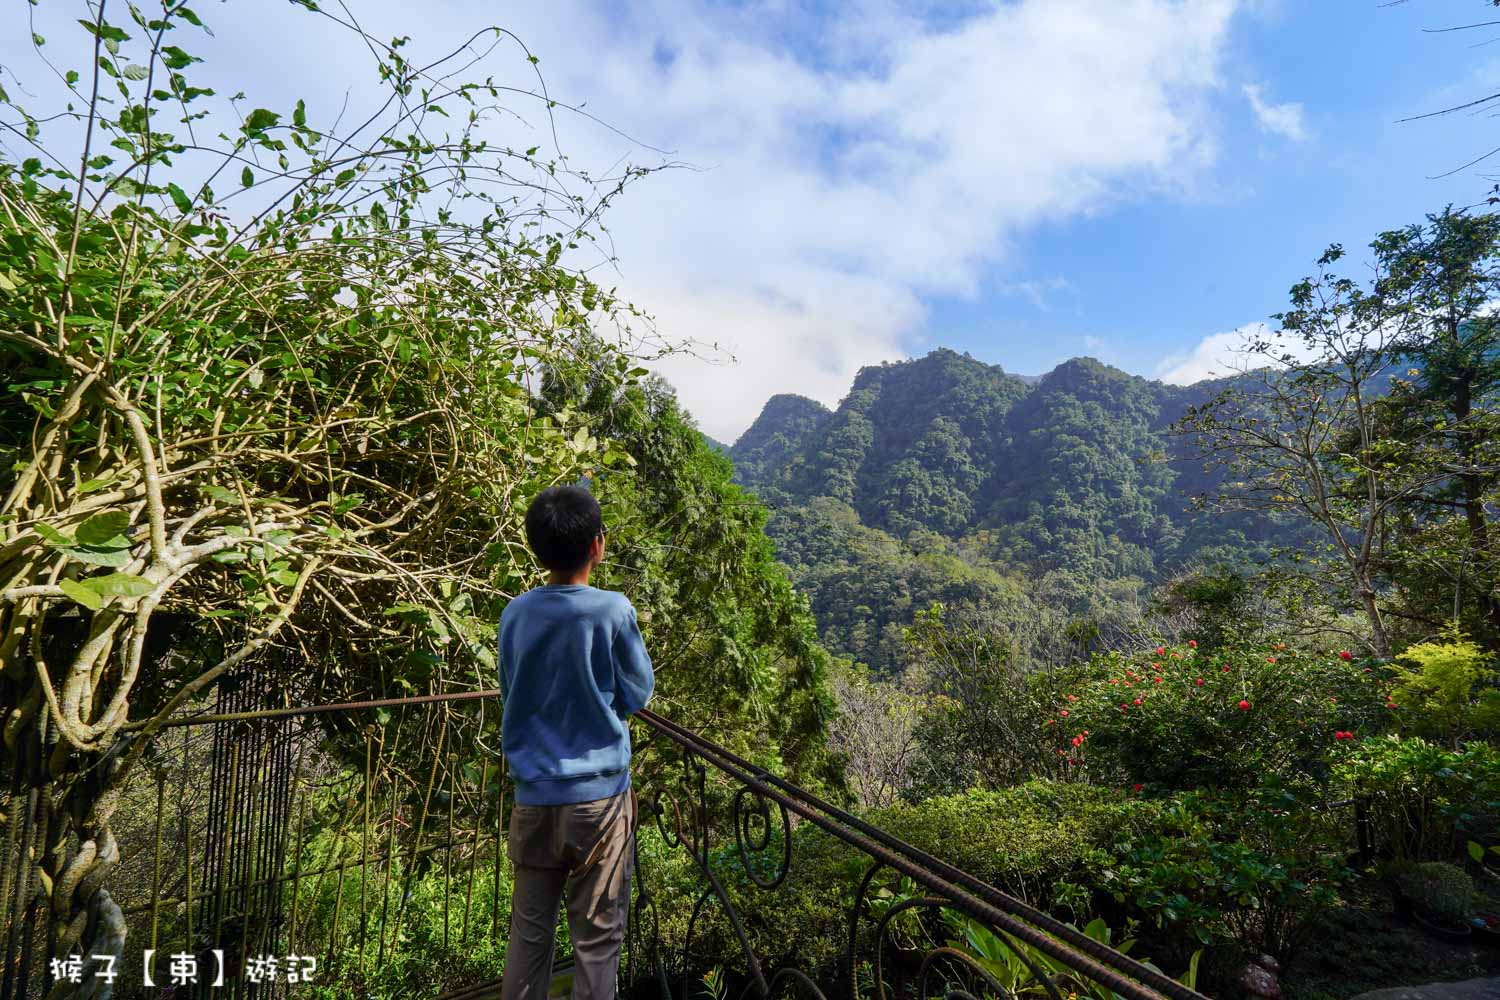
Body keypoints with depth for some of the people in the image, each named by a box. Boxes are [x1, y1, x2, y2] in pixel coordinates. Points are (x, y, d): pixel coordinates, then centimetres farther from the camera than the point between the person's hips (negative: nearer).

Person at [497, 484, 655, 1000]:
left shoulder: (515, 614, -2)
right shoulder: (613, 610, -15)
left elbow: (510, 693, 11)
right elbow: (638, 693, -2)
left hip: (533, 796, 4)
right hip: (598, 794, -4)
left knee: (529, 928, 17)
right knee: (597, 936, 10)